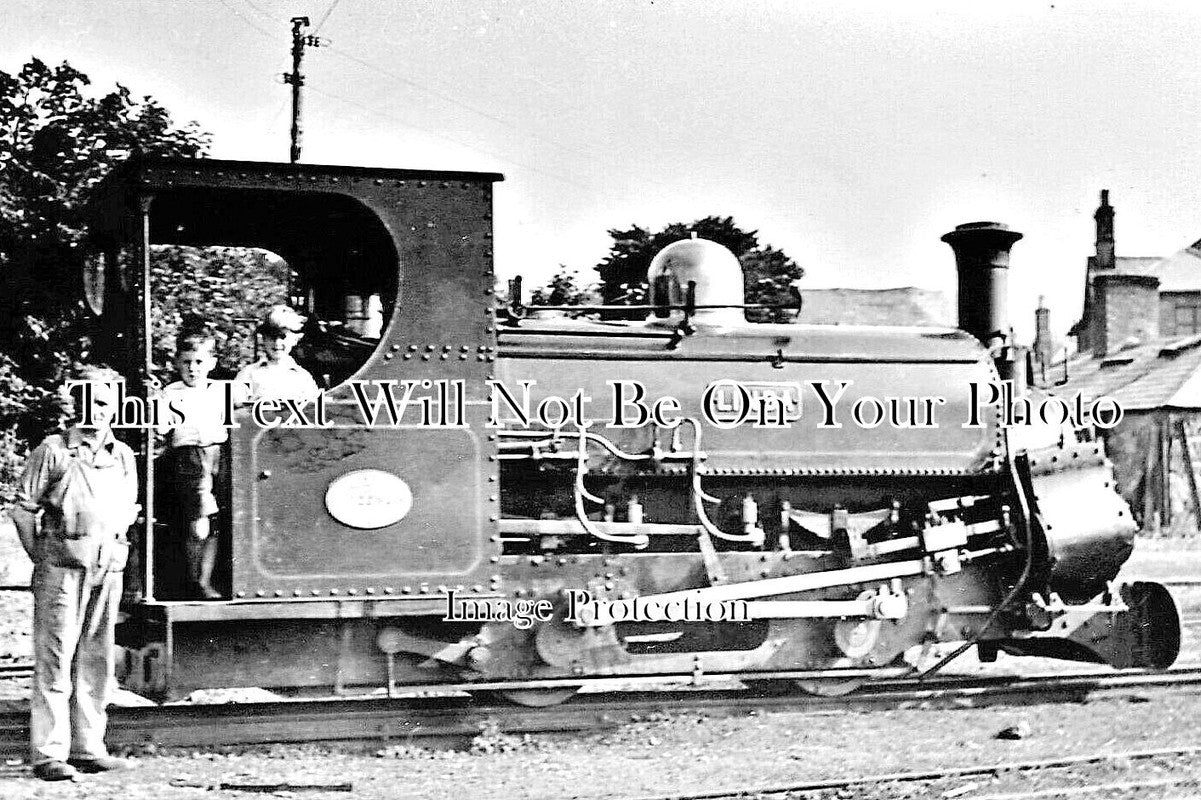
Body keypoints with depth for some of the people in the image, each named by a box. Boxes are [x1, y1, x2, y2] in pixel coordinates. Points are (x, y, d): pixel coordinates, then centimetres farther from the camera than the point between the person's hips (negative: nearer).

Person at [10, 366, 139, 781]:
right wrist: (42, 556, -1)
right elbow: (23, 508, -1)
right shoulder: (53, 451, -4)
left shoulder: (124, 456, 11)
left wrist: (114, 548, 14)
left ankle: (88, 747, 17)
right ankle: (48, 754, -3)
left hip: (108, 571, 5)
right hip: (63, 571, -5)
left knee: (96, 660, 10)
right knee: (55, 660, -5)